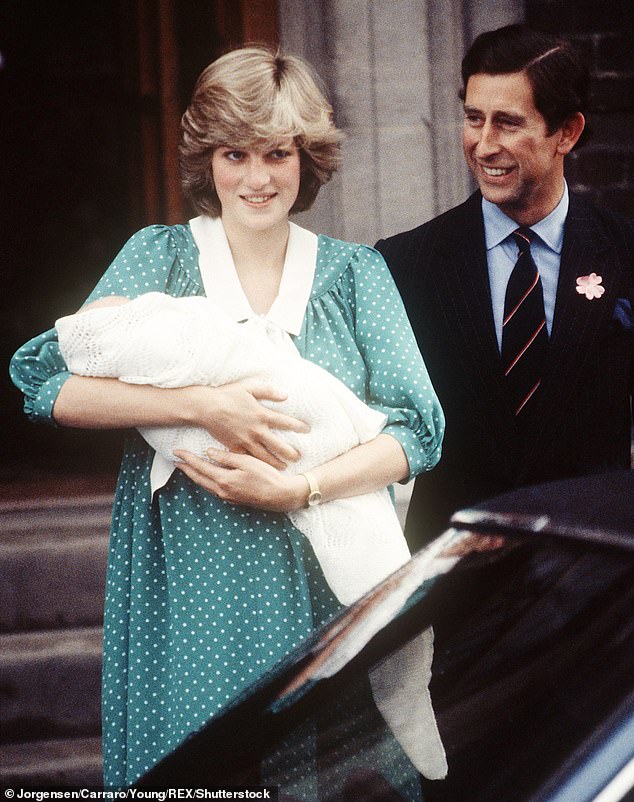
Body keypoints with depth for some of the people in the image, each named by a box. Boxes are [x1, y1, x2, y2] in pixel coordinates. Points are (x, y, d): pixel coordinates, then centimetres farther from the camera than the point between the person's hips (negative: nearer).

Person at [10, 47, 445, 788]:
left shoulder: (356, 274, 7)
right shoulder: (158, 257, 5)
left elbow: (418, 429, 1)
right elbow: (48, 385, -7)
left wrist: (299, 489, -15)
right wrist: (201, 405, -18)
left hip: (321, 582, 1)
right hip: (187, 588, -1)